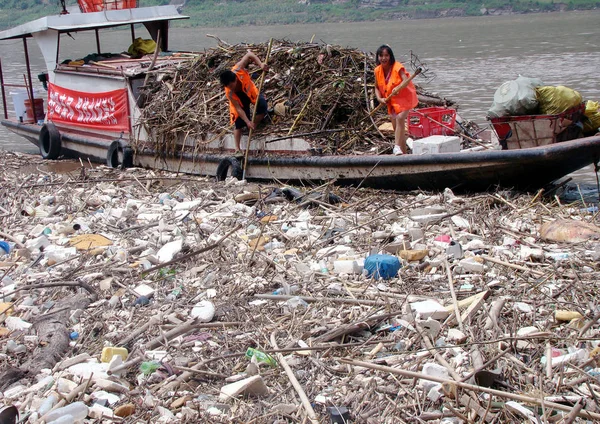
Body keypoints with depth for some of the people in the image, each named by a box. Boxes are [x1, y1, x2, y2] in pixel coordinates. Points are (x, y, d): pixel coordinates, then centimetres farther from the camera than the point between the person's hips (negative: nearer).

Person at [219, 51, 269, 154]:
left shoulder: (237, 70, -38)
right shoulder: (229, 93, -37)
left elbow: (249, 55, -28)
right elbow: (238, 108, -31)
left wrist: (260, 64, -39)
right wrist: (247, 121, -35)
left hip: (251, 92, 3)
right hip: (240, 101, -3)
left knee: (262, 107, -22)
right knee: (239, 124, -7)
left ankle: (253, 125, 4)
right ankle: (237, 148, 4)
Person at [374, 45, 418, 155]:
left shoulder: (398, 67, -20)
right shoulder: (378, 71, -3)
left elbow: (406, 81, -35)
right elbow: (377, 87, 10)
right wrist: (380, 98, -8)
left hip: (403, 97, -6)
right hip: (391, 100, 7)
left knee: (400, 118, -29)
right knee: (396, 127, 10)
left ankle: (397, 146, -34)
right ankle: (403, 152, 22)